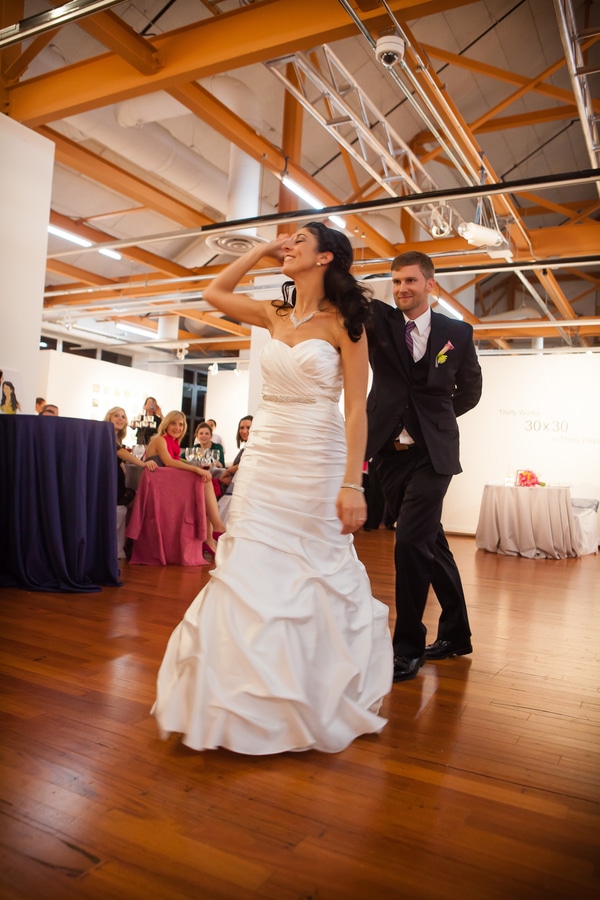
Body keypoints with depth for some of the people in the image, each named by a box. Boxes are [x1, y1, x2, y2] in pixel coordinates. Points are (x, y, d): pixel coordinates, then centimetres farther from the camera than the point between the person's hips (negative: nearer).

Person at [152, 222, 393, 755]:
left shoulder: (343, 323, -4)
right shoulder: (276, 315, 11)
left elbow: (357, 409, -10)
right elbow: (214, 293, 24)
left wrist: (352, 484, -18)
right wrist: (264, 249, 17)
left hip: (316, 461, -5)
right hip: (264, 455, 5)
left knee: (314, 578, 5)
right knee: (251, 573, 4)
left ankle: (317, 700, 26)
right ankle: (251, 700, 20)